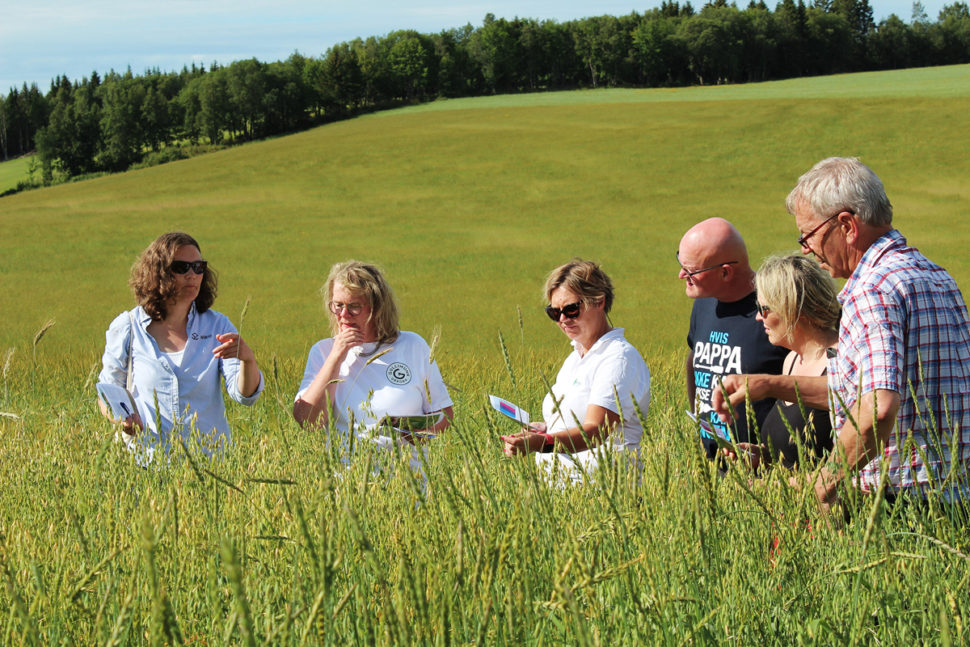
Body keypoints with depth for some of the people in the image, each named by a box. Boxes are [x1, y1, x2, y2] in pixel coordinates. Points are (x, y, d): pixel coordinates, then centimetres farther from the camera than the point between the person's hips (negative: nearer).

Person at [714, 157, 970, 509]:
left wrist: (827, 480, -15)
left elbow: (878, 409, -27)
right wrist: (768, 385, 26)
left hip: (901, 498, -9)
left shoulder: (872, 289, -14)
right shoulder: (937, 278, 17)